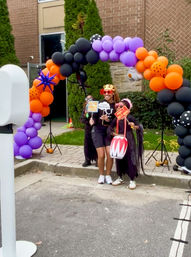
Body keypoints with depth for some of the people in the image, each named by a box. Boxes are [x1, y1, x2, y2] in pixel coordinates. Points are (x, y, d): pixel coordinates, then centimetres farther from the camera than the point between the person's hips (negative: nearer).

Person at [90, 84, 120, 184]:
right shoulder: (99, 103, 2)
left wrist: (108, 120, -19)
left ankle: (108, 175, 14)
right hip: (98, 131, 0)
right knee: (101, 155, -5)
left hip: (109, 132, 0)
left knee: (110, 154, -7)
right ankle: (101, 175, 16)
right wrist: (92, 120, -18)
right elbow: (95, 116, 4)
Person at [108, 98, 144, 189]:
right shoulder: (116, 119, 5)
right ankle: (120, 178, 27)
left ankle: (132, 180, 9)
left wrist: (134, 126, -29)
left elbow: (139, 126, -7)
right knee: (119, 159, 11)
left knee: (130, 160, -2)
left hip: (129, 141, -5)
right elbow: (110, 128, 8)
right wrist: (114, 134, -10)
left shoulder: (129, 117, -9)